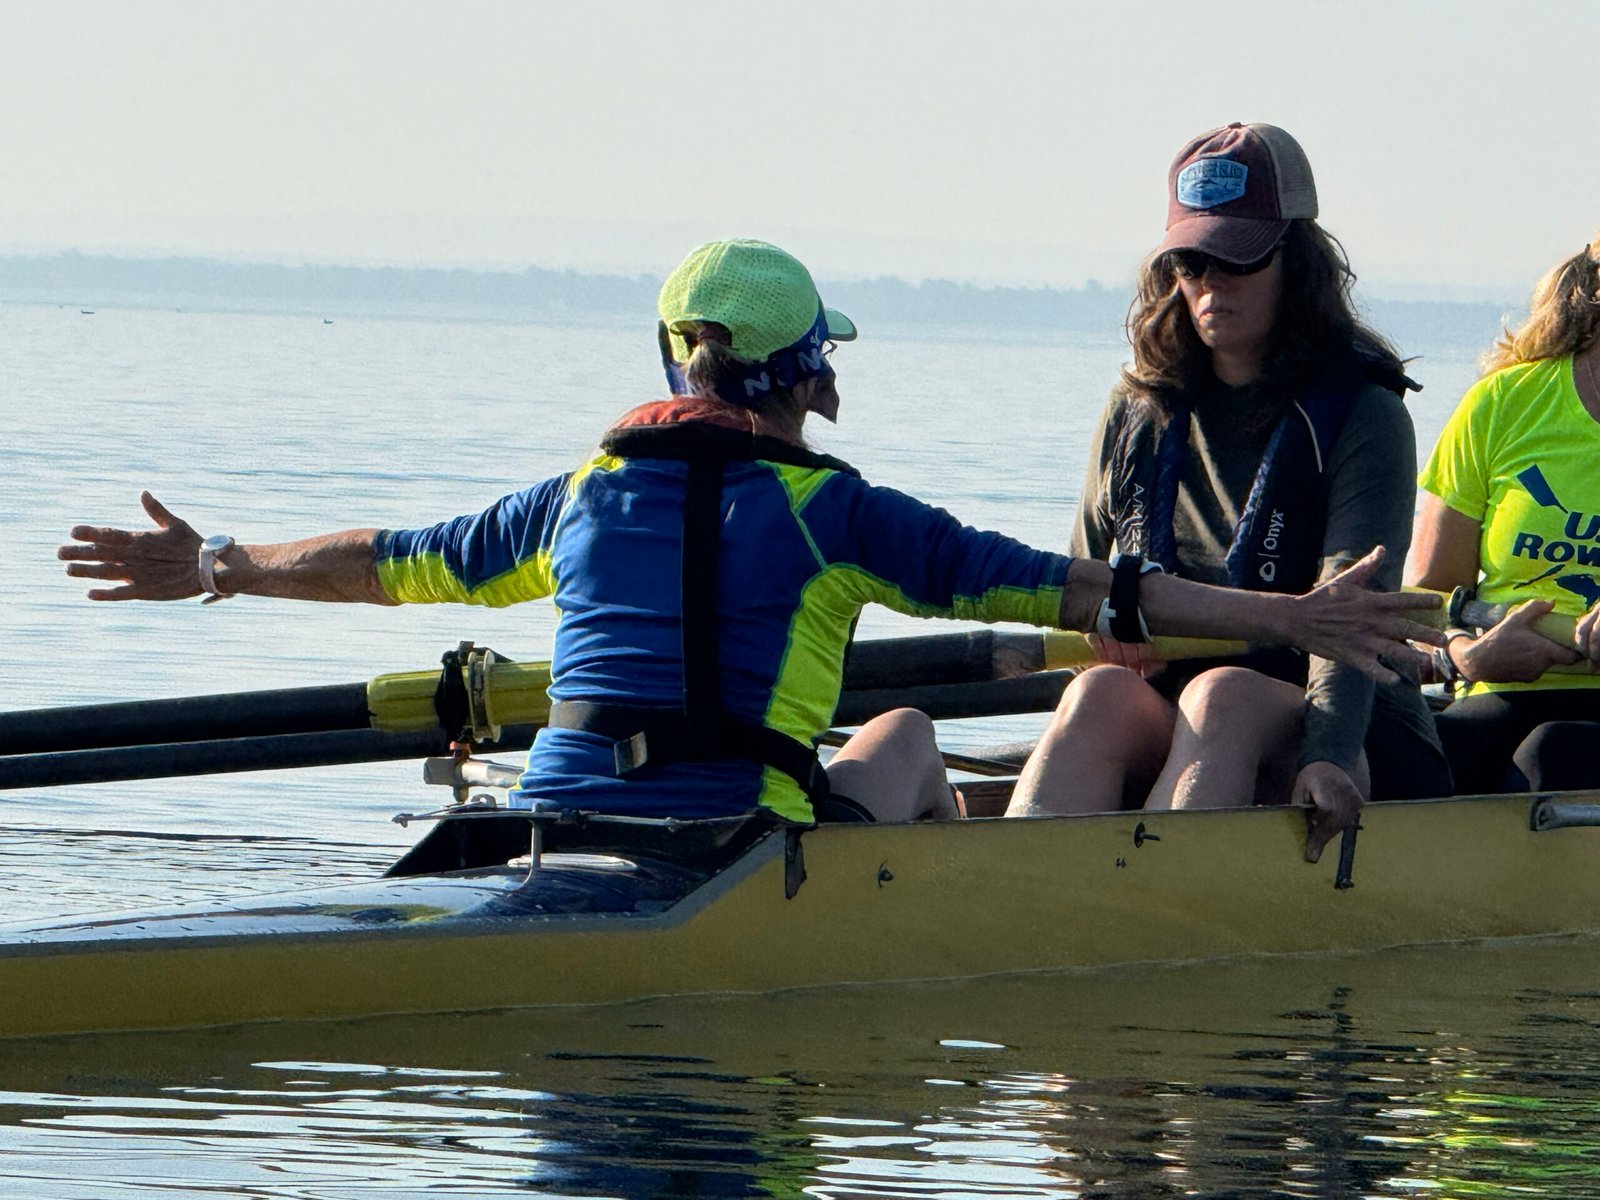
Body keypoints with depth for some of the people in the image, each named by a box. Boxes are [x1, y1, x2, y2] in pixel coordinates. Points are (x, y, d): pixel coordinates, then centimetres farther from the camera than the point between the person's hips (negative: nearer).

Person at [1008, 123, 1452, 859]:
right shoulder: (1139, 412, 13)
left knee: (1223, 694, -35)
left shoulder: (1362, 416, -2)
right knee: (1099, 693, -29)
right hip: (1158, 734, 3)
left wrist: (1329, 753, -33)